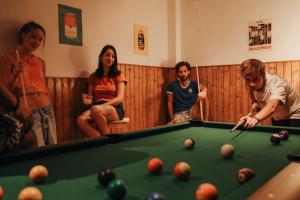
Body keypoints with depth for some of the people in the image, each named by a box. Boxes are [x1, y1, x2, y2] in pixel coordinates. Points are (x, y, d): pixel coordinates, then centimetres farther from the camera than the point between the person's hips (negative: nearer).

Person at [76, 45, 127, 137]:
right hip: (97, 107, 3)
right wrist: (88, 100, -11)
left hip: (115, 109, -3)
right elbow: (91, 97, 14)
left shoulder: (118, 75, 5)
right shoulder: (93, 77, 15)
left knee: (96, 109, -38)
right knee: (81, 120, -31)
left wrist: (103, 105, -18)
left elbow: (120, 98, -5)